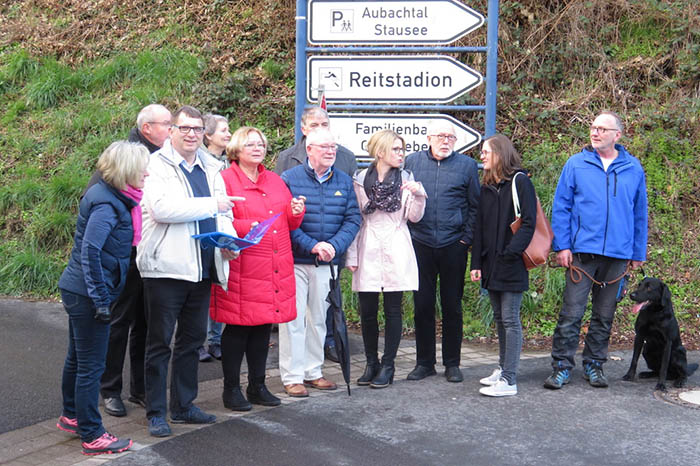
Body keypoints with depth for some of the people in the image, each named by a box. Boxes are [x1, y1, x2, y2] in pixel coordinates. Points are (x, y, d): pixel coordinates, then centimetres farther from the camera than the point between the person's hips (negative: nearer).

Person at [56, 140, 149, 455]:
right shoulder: (107, 204, -21)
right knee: (91, 365, 0)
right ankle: (92, 435, 10)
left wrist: (100, 296, 14)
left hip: (78, 290, 10)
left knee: (77, 358, 22)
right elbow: (90, 252, -27)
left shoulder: (114, 198, 8)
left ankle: (71, 416, 38)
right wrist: (101, 299, -24)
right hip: (88, 294, -10)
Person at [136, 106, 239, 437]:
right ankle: (156, 412, 12)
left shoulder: (211, 169, 15)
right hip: (166, 269, -6)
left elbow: (224, 214, 17)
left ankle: (183, 405, 27)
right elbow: (162, 208, -21)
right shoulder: (156, 166, -5)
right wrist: (212, 205, -16)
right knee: (160, 343, 2)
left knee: (192, 340, 15)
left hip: (202, 269, 7)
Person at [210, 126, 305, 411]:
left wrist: (296, 212, 1)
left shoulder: (275, 181, 18)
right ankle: (231, 388, 12)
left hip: (275, 268, 6)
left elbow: (290, 224, 22)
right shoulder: (225, 180, -3)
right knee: (237, 328, -1)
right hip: (241, 268, -6)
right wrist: (246, 227, -23)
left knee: (263, 327, 12)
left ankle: (258, 385, 23)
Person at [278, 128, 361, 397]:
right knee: (293, 319, -3)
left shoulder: (344, 181, 8)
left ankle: (313, 371, 25)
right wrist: (312, 245, -18)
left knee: (319, 319, 13)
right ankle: (292, 376, 6)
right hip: (295, 262, -4)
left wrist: (334, 246, -12)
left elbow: (353, 219, 4)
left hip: (326, 263, 5)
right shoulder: (289, 179, -5)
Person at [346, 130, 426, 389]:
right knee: (367, 311, 3)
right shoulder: (360, 180, 5)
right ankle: (371, 364, 17)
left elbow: (414, 217, 2)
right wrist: (352, 255, 4)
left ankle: (387, 366, 10)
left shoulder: (405, 180, 6)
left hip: (396, 253, 0)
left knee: (393, 310, 1)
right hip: (368, 253, 0)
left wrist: (418, 195, -16)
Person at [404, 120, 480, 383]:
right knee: (422, 305, 5)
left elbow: (475, 206, 6)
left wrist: (467, 238, -3)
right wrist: (406, 234, 2)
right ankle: (424, 362, 17)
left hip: (453, 245, -1)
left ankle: (452, 363, 17)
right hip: (420, 244, 1)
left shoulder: (466, 165, 5)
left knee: (452, 306, 6)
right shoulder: (412, 162, 8)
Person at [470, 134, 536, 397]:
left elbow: (529, 222, -14)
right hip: (491, 265, 7)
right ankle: (503, 368, 25)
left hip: (512, 265, -7)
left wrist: (511, 252, -21)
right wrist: (476, 263, 8)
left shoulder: (519, 182, -7)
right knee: (499, 318, 14)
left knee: (510, 319, -6)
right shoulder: (487, 187, 15)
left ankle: (509, 380, -4)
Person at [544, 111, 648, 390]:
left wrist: (638, 253, 9)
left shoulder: (633, 169, 7)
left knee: (604, 315, 11)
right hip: (582, 252, -2)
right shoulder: (576, 164, 2)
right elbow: (561, 207, 2)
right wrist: (561, 245, -6)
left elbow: (640, 215, 11)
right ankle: (562, 367, 5)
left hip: (618, 255, 2)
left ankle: (594, 365, 23)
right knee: (571, 313, -4)